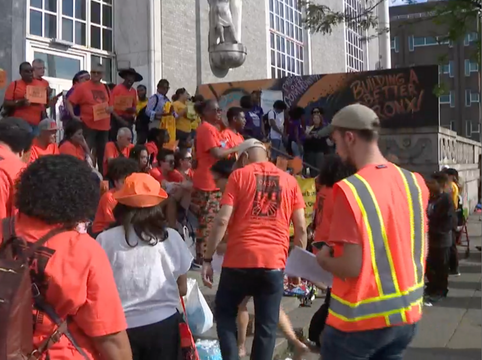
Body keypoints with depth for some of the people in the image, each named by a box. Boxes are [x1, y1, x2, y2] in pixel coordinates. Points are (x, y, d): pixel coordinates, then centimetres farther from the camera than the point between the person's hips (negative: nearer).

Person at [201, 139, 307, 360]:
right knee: (267, 325, 10)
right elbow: (301, 227, 6)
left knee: (224, 313, 19)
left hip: (239, 259, -1)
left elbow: (222, 220, -5)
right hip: (274, 262, 2)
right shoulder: (290, 181, 11)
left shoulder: (239, 175, 4)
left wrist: (207, 259, -2)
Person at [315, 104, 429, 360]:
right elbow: (421, 252, 7)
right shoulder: (413, 182, 0)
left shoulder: (350, 189, -20)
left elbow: (352, 267, -21)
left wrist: (323, 259, -2)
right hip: (406, 316, 6)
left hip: (359, 322, -6)